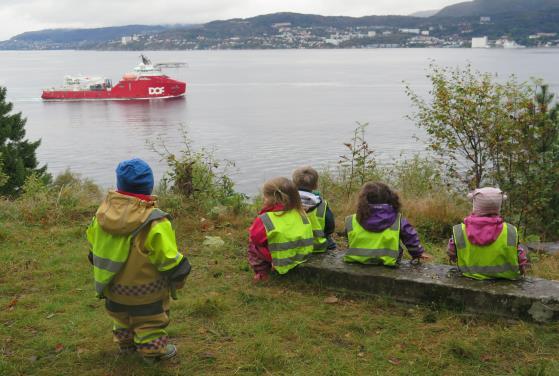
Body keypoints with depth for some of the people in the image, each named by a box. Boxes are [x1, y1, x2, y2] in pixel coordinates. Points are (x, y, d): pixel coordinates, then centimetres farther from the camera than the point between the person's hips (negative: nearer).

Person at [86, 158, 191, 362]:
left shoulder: (103, 213, -13)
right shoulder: (154, 223, -30)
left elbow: (93, 248, 3)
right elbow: (170, 260, -24)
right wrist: (178, 279, -3)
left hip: (113, 289, 6)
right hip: (144, 292, -6)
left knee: (122, 317, 31)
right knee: (150, 321, 20)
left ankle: (125, 343, 54)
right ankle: (153, 350, 40)